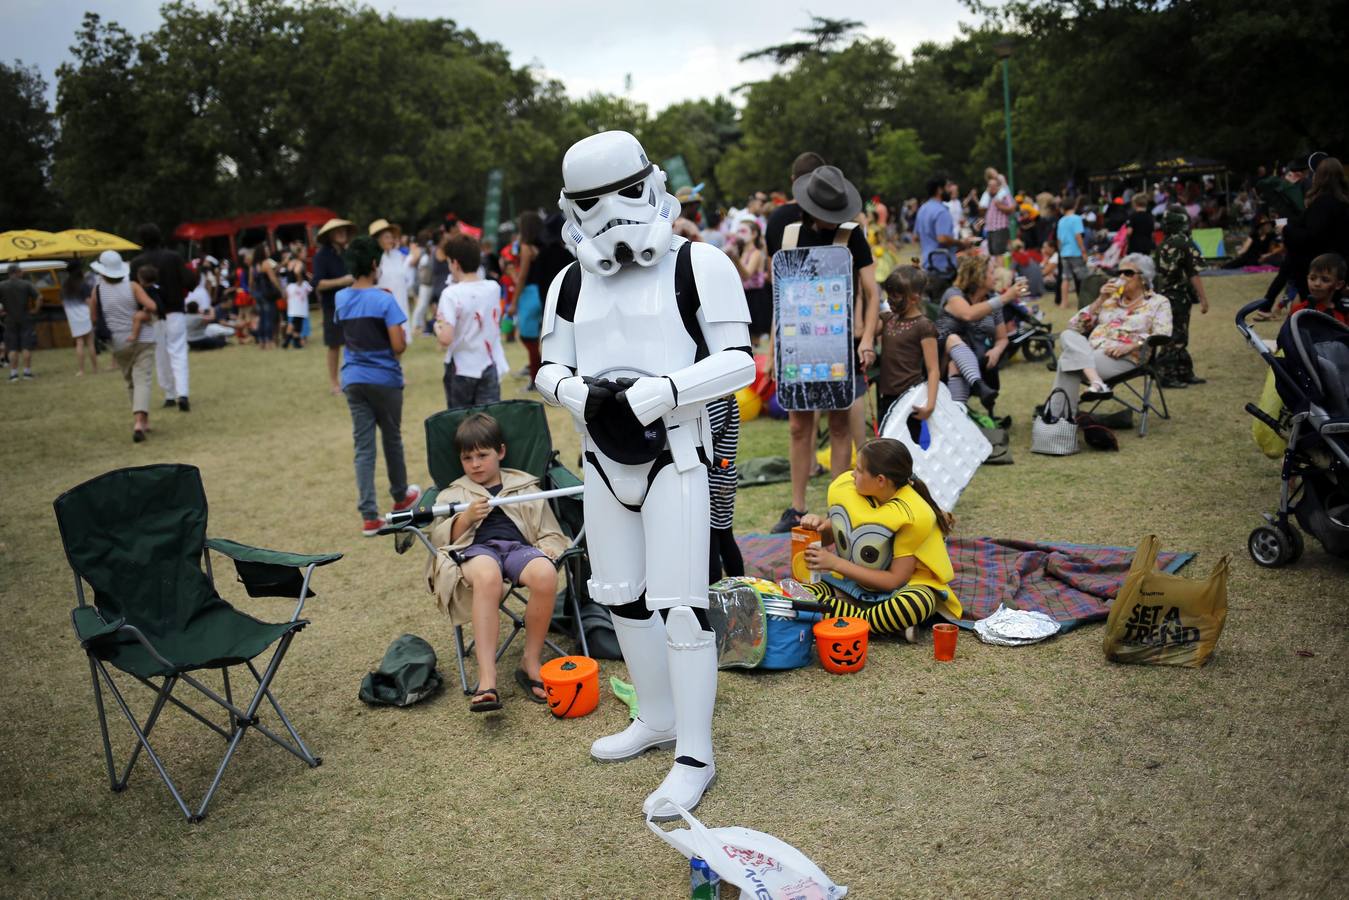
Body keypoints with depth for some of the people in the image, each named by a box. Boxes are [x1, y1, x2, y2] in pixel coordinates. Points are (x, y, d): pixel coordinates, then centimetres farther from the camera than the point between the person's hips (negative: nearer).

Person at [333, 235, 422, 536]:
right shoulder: (385, 300, -14)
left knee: (363, 446, 3)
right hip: (384, 379, -4)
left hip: (353, 380, 4)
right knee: (392, 439, 16)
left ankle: (369, 516, -1)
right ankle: (400, 496, 35)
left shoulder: (340, 299, 2)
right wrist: (404, 337, 5)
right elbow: (398, 346, -19)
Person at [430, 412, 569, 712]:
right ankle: (486, 679, -47)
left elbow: (551, 534, 21)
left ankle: (530, 662, -19)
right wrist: (466, 517, -3)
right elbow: (439, 538, 15)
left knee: (545, 574, -37)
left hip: (519, 546, 1)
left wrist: (547, 552, -2)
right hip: (476, 550, -1)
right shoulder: (451, 495, 28)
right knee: (487, 576, -41)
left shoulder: (525, 486, 27)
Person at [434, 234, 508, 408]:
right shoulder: (494, 288, -2)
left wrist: (437, 326, -2)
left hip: (462, 370, -3)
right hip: (490, 367, 3)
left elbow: (445, 339, -25)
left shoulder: (451, 294, -17)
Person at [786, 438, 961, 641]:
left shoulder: (913, 515, -22)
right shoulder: (844, 486, -8)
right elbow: (831, 538, 9)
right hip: (851, 582, 5)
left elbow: (895, 580, -20)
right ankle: (890, 624, -30)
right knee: (797, 591, -24)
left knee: (919, 603, -41)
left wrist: (835, 563, -23)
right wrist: (822, 525, -15)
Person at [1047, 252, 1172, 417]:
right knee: (1068, 335, -29)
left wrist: (1130, 346, -18)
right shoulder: (1110, 298, 25)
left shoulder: (1159, 303, 14)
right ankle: (1097, 383, -43)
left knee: (1067, 361, -30)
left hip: (1124, 358, -5)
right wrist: (1100, 300, 6)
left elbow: (1162, 336, -4)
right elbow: (1075, 326, 15)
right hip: (1092, 350, 5)